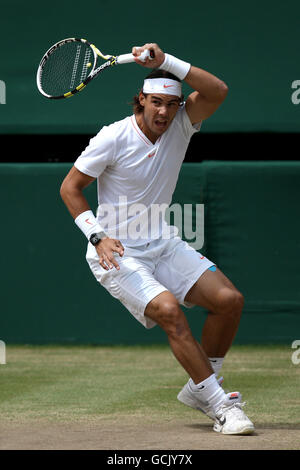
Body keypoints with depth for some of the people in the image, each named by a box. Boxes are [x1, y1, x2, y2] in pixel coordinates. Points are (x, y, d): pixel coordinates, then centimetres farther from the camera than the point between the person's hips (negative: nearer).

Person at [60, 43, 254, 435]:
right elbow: (70, 187, -7)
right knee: (168, 309, -27)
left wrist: (165, 61, -31)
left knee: (229, 299, -9)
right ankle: (220, 406, -21)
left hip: (164, 246, 5)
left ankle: (199, 388, 9)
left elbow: (217, 91, -21)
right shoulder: (113, 138, -14)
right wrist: (98, 236, -18)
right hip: (116, 254, -5)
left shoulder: (180, 126, -3)